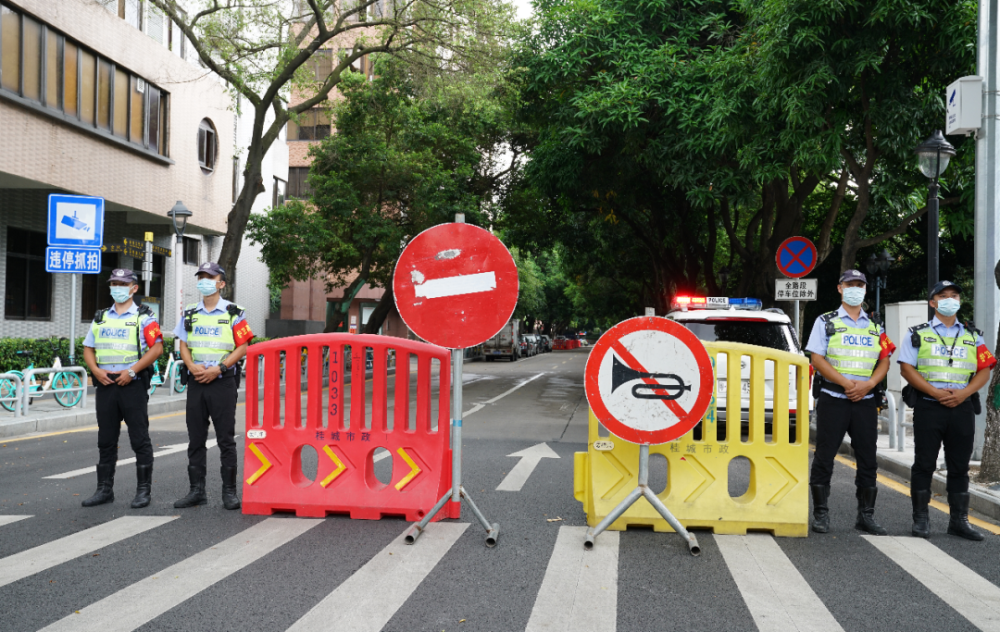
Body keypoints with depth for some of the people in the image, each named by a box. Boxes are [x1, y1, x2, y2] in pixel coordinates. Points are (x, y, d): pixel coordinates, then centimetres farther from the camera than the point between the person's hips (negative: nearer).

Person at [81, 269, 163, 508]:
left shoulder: (143, 317, 0)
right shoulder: (100, 318, 16)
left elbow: (157, 347, -10)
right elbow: (88, 348, 16)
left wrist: (132, 371, -16)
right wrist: (96, 371, -3)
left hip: (133, 384, -5)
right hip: (105, 385, 5)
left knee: (140, 439, -2)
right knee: (106, 439, 10)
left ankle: (144, 490, 4)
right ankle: (104, 489, 18)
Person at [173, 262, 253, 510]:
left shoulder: (233, 313, 0)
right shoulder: (190, 314, 13)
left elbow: (243, 347, -5)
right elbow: (184, 346, 12)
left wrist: (218, 368, -15)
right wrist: (193, 367, -8)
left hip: (223, 381, -4)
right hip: (196, 381, 5)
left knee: (226, 439, -2)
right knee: (195, 438, 7)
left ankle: (229, 492, 4)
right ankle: (197, 490, 15)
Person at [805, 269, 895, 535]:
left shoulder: (875, 327, 16)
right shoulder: (826, 322, 5)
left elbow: (885, 361, 10)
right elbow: (817, 359, -5)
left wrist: (867, 384, -9)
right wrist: (847, 383, -15)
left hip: (866, 401, 4)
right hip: (832, 400, -3)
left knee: (868, 459, 5)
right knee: (824, 457, -3)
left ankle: (866, 515, 15)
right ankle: (821, 514, 6)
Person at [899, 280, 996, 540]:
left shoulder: (973, 336, 14)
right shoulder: (918, 334, 6)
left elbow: (984, 370, 8)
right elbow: (907, 368, -3)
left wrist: (963, 393, -10)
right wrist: (935, 392, -15)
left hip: (962, 407, 3)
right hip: (928, 407, -3)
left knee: (959, 466, 7)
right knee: (924, 464, -1)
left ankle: (959, 520, 15)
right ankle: (921, 519, 7)